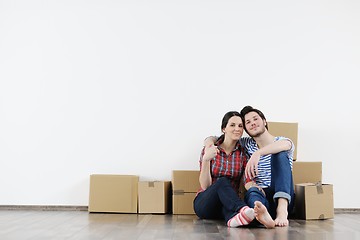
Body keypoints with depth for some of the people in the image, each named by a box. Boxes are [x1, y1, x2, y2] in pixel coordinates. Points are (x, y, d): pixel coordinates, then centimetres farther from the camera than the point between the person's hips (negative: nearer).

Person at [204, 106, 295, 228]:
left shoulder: (283, 141, 5)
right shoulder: (247, 144, 16)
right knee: (252, 192, -36)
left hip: (283, 199, -1)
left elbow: (284, 144, -23)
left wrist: (257, 153, -40)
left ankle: (282, 209, -43)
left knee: (280, 154, -25)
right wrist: (210, 140, -3)